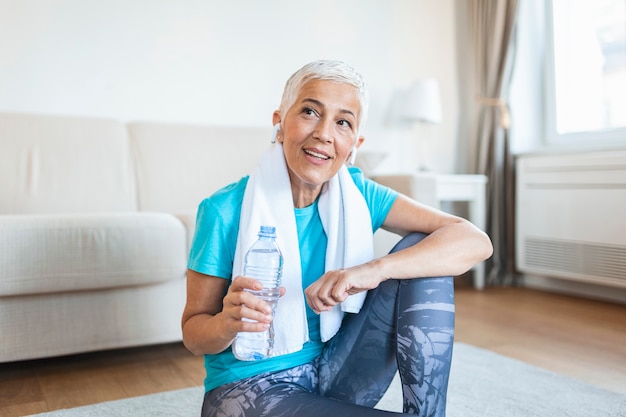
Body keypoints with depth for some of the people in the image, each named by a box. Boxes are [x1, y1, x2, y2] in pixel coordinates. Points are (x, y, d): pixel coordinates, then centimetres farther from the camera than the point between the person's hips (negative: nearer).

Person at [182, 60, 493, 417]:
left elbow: (475, 241, -16)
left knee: (423, 249, -12)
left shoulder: (357, 195, -6)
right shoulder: (225, 212, -16)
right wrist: (227, 324, -32)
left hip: (332, 374, 5)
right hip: (249, 388, -5)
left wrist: (376, 269, -32)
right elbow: (193, 331, -7)